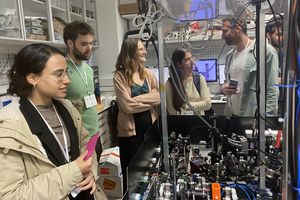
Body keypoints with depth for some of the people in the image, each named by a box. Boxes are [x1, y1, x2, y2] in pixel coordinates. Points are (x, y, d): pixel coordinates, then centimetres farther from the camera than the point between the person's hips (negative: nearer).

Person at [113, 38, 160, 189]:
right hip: (131, 129, -5)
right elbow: (127, 106, -18)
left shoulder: (148, 74, 6)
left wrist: (137, 99, -14)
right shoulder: (119, 76, -10)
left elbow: (160, 96, -3)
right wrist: (151, 99, -10)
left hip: (150, 125, 5)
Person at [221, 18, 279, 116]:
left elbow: (272, 91, -12)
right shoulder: (229, 55, 11)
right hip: (231, 114, 6)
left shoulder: (266, 51, -10)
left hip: (254, 115, -6)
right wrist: (224, 88, -3)